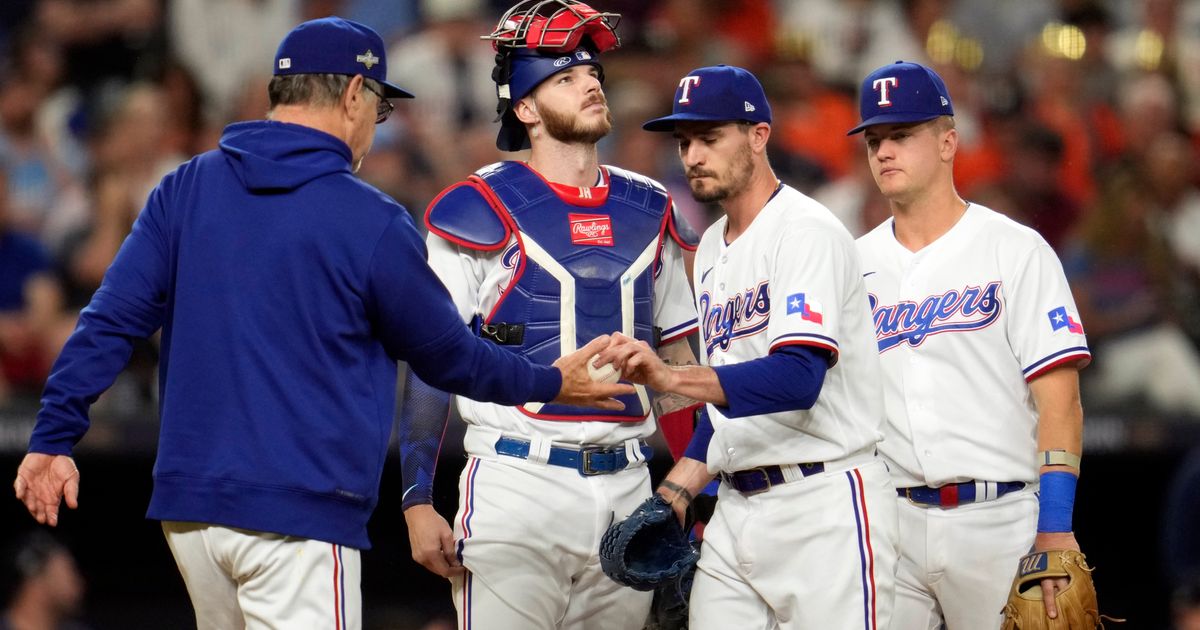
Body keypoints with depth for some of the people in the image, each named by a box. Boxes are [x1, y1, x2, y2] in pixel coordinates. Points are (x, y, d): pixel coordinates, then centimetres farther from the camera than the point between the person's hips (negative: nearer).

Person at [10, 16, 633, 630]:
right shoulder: (371, 223, -6)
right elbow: (447, 357, 6)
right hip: (298, 513, -6)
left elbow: (109, 321, 1)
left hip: (186, 504, 6)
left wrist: (53, 437, 3)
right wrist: (552, 383, 20)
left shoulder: (185, 190, 6)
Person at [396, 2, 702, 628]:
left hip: (627, 489, 5)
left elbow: (677, 361, 19)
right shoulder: (482, 211, -3)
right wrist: (417, 503, -10)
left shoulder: (647, 211, 13)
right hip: (518, 482, -5)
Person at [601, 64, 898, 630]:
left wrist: (671, 378, -35)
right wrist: (677, 489, 10)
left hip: (825, 505, -8)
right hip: (737, 509, 8)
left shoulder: (807, 232, -10)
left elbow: (798, 378, -24)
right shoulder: (712, 249, 18)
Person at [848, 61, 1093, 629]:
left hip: (998, 518, -3)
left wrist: (1055, 529, -16)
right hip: (891, 521, 4)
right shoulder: (855, 264, 12)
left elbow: (1058, 397, -6)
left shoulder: (1016, 251, 0)